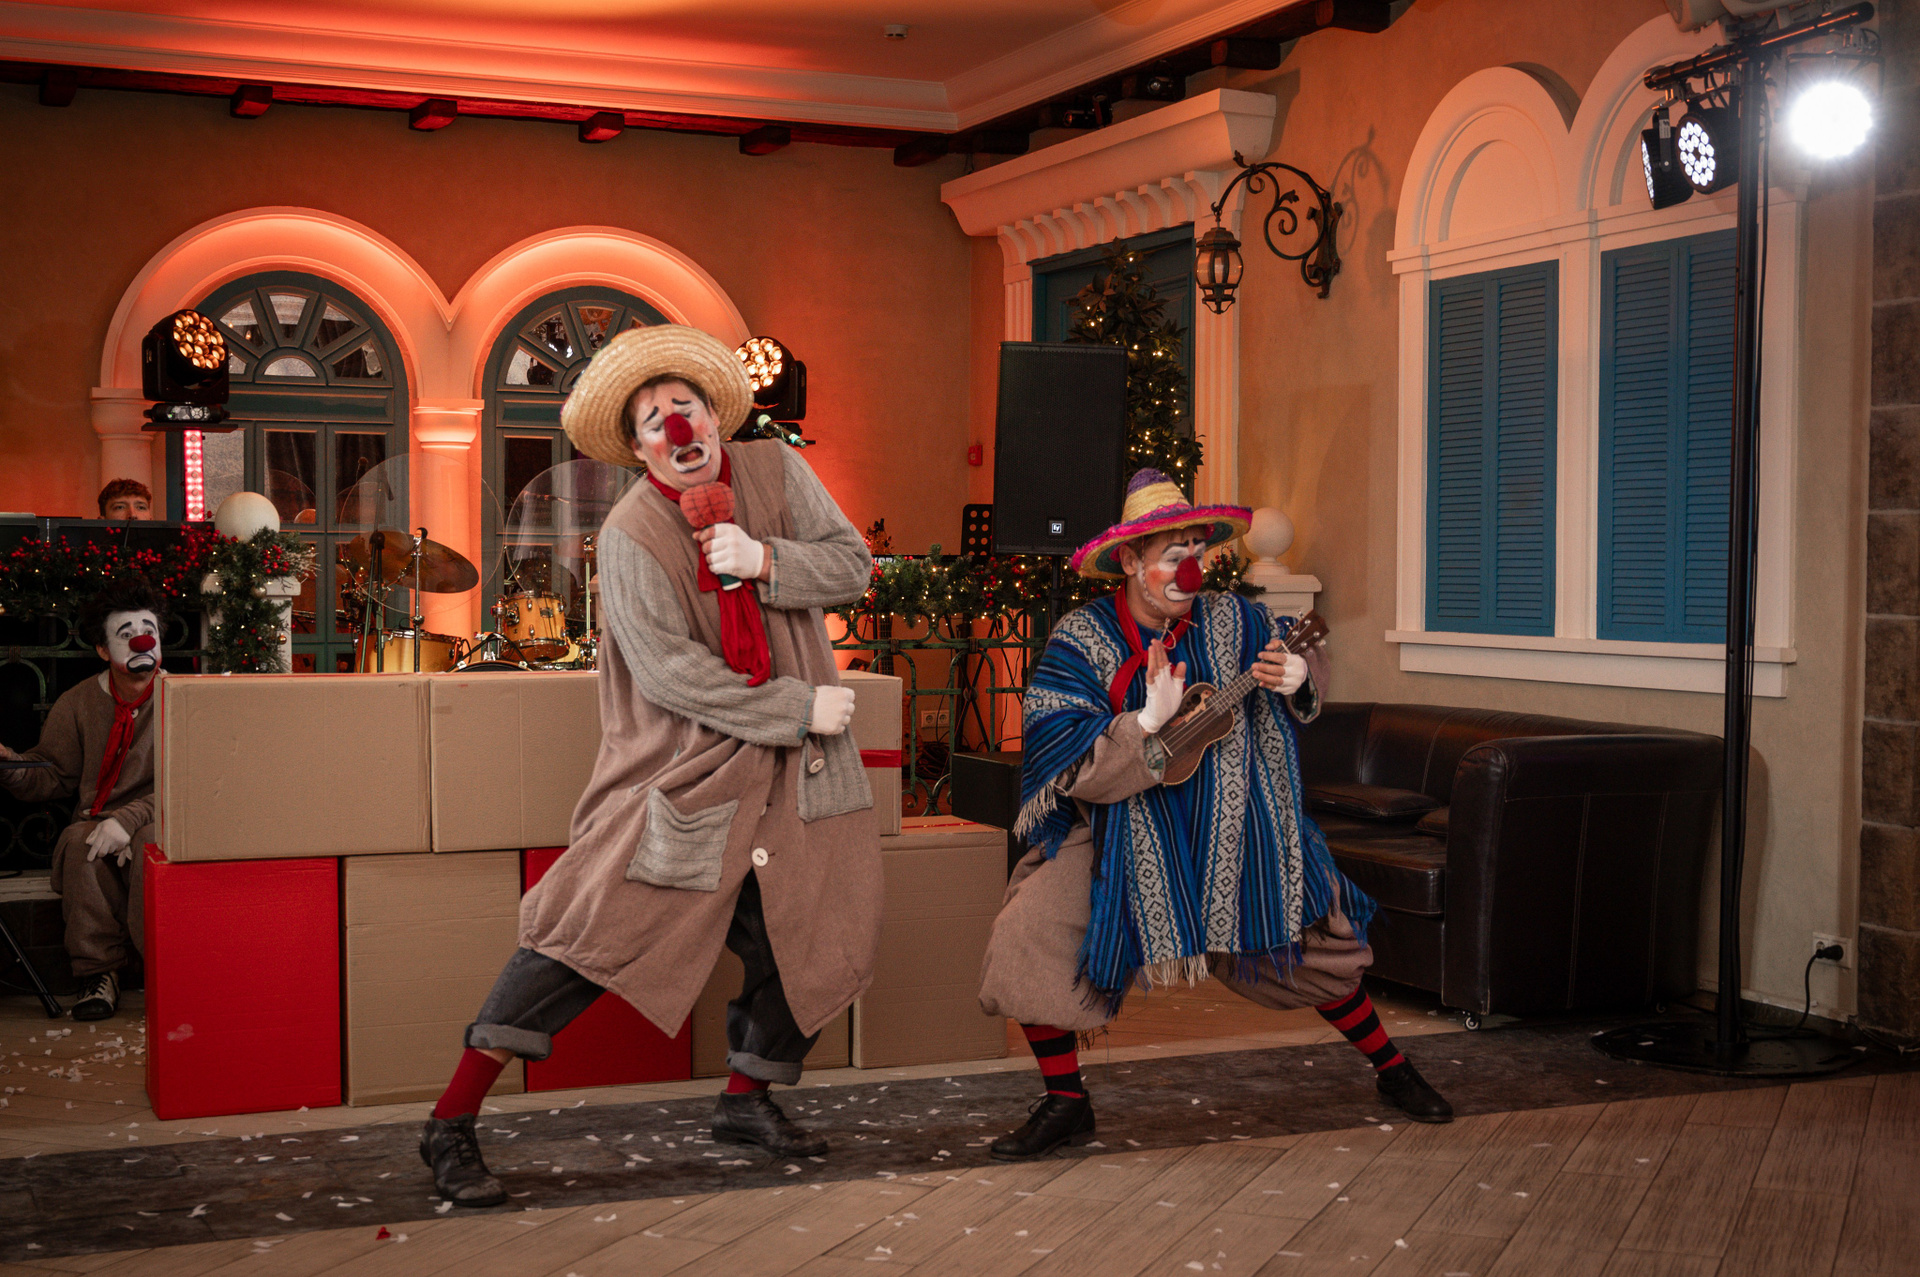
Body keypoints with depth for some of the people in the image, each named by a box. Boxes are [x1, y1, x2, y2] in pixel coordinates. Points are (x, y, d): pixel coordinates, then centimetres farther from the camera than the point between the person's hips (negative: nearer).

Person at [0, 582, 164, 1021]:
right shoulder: (79, 704, 9)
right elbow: (51, 775, 13)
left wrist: (129, 819, -26)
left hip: (158, 822, -2)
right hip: (96, 818, 3)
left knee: (150, 845, -36)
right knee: (79, 843, -32)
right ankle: (100, 972, -24)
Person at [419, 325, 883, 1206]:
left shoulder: (776, 473, 3)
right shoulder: (632, 533, -12)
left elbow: (851, 566, 2)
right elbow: (671, 672, -17)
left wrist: (764, 561, -17)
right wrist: (797, 711, -15)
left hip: (794, 764, 6)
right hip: (687, 761, -6)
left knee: (815, 929, 8)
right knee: (597, 925, -13)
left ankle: (746, 1100, 30)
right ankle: (452, 1122, -7)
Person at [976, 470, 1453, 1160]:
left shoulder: (1231, 621, -8)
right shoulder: (1081, 640, -15)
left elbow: (1296, 681, 11)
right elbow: (1065, 767, -23)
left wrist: (1295, 680, -13)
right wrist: (1148, 722, -36)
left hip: (1235, 830, 2)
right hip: (1122, 833, -1)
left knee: (1311, 948, 8)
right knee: (1029, 939, -17)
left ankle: (1393, 1070, 35)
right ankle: (1066, 1104, 2)